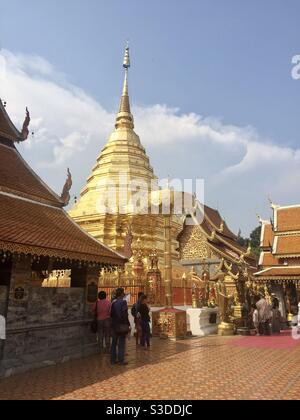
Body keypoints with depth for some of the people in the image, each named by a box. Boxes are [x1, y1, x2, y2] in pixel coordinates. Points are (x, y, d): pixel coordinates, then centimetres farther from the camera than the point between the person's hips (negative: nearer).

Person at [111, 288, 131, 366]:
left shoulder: (113, 303, 7)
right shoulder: (123, 302, -13)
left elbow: (112, 314, 8)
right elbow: (124, 315, -17)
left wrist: (114, 323, 13)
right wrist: (128, 325, -11)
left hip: (114, 325, 7)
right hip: (121, 325, -6)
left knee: (114, 343, 13)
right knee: (121, 343, 2)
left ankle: (113, 359, 20)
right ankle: (121, 360, 6)